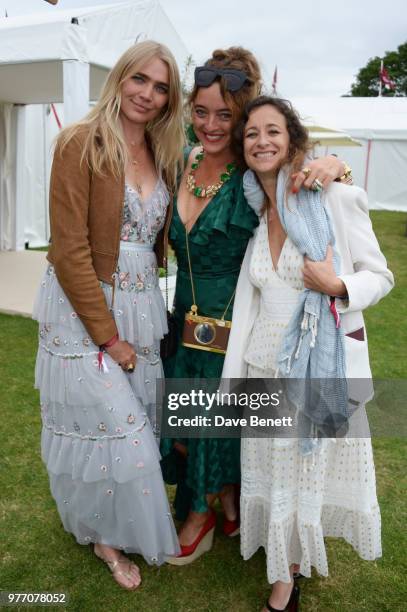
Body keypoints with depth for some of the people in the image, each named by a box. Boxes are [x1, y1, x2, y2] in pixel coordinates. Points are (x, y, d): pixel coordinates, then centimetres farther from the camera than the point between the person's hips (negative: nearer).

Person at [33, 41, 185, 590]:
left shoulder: (163, 155, 9)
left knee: (136, 418, 12)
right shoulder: (82, 143, -11)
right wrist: (108, 335, -15)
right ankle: (106, 535, 27)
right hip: (84, 307, -6)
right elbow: (70, 249, -16)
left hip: (141, 304, 6)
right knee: (111, 423, 0)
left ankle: (117, 530, 36)